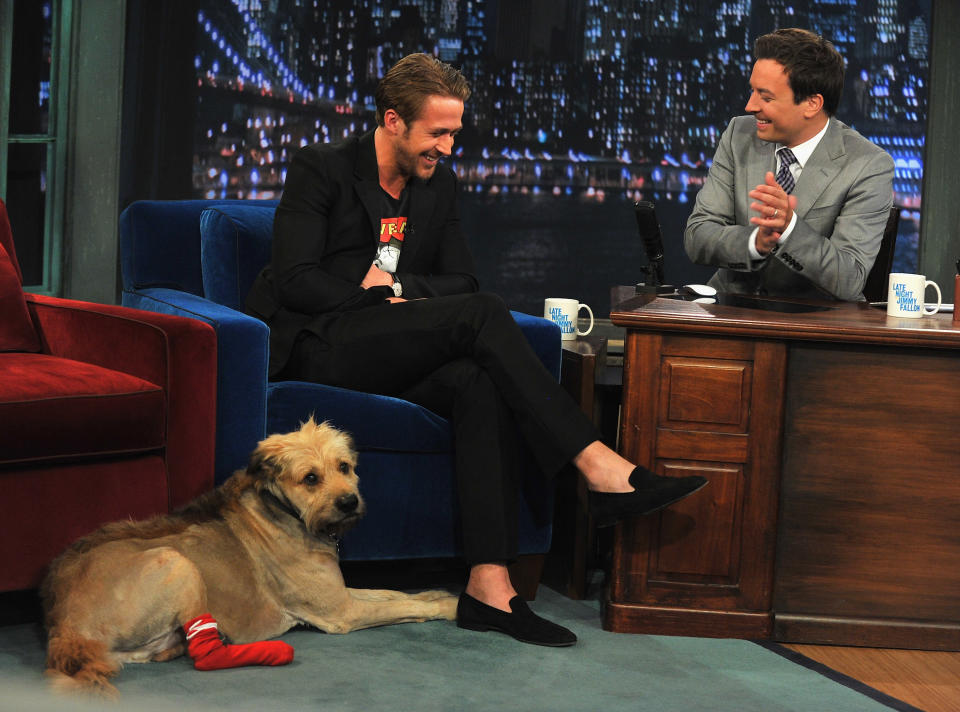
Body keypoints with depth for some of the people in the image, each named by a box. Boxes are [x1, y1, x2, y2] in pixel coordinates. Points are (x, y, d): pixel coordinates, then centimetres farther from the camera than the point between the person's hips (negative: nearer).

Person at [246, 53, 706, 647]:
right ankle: (599, 468, -34)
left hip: (389, 359, 6)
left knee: (482, 384, -31)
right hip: (317, 349, -6)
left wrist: (398, 284, -4)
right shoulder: (321, 170, -2)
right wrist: (379, 299, -14)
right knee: (482, 314, -28)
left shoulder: (439, 182, 16)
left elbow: (461, 280, 15)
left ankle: (489, 584, -39)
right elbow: (295, 279, -10)